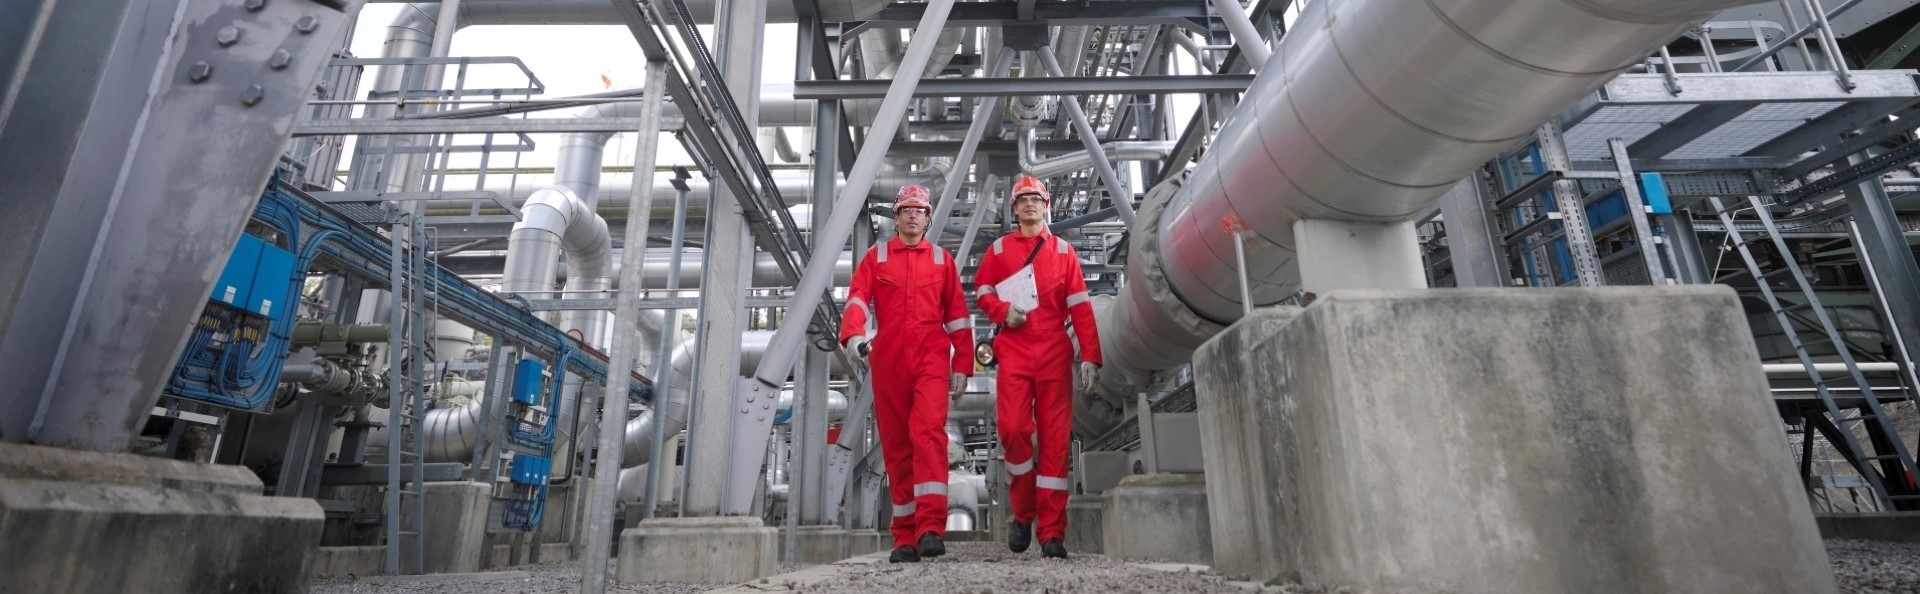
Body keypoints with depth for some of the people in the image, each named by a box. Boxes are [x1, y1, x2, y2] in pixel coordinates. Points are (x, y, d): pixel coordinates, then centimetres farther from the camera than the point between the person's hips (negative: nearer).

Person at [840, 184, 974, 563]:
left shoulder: (942, 260, 13)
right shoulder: (876, 257, 13)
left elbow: (957, 316, 12)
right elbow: (857, 300, -2)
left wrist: (962, 365, 8)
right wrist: (854, 334, -22)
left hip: (931, 360, -1)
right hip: (888, 362, 1)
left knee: (928, 433, -19)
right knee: (895, 446, 4)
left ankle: (931, 528, -20)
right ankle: (905, 538, 12)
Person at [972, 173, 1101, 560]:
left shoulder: (1063, 251, 14)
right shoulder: (999, 249, 16)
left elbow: (1080, 306, 8)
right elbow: (982, 290, 15)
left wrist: (1090, 355, -1)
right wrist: (1003, 309, -8)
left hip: (1055, 354, 0)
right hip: (1013, 352, 0)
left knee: (1055, 438, -3)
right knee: (1014, 430, -14)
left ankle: (1052, 532, 3)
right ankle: (1023, 512, 10)